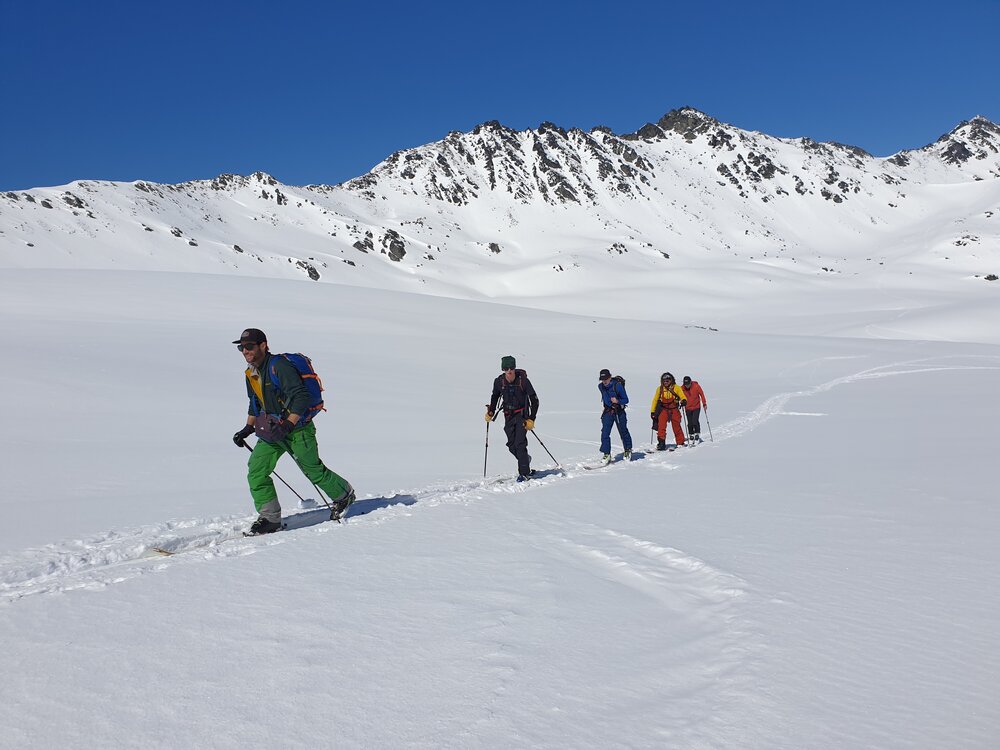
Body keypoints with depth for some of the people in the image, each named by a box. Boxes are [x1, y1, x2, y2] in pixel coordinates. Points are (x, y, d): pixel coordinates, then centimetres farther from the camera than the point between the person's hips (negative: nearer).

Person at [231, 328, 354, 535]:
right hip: (270, 431, 8)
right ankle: (270, 518, 2)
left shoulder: (279, 366, -21)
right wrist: (248, 428, 12)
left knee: (314, 471, 6)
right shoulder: (251, 374, 7)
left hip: (297, 428, -7)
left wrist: (287, 425, -32)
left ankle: (344, 494, 31)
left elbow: (301, 397, -26)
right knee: (256, 472, -6)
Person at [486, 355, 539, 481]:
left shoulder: (523, 380, -16)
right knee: (511, 445, 5)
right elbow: (495, 396, 15)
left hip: (522, 414, -4)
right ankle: (525, 459, 34)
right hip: (508, 415, 4)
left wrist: (531, 419, -14)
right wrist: (491, 412, 4)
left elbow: (534, 400, -9)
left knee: (520, 443, -14)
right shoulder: (499, 381, -6)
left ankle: (524, 473, -6)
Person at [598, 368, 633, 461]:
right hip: (608, 411, 3)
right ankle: (607, 454, -5)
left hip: (619, 412, -3)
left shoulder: (618, 385, -20)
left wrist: (617, 401, -30)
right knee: (605, 432, -10)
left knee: (623, 431, 11)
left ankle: (628, 450, 34)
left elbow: (626, 400, -15)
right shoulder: (600, 386, -6)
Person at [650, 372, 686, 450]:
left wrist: (683, 401, -35)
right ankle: (661, 443, -12)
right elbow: (655, 400, 11)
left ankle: (680, 443, 18)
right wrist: (652, 411, 9)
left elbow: (682, 396, -10)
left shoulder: (676, 388, -4)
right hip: (663, 409, 1)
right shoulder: (660, 389, 3)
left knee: (677, 427, 2)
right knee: (661, 426, -15)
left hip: (674, 409, -1)